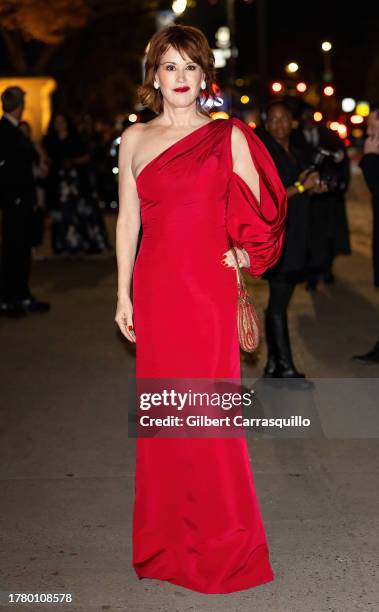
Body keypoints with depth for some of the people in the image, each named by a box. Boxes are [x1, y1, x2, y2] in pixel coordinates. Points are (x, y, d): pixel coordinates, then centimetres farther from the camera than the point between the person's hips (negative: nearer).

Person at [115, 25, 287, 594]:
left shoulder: (229, 136, 2)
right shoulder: (134, 140, 8)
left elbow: (258, 215, 8)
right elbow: (128, 220, 9)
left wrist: (243, 256, -3)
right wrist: (123, 294, 7)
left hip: (208, 289, -2)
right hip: (154, 288, 2)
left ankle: (222, 543, 15)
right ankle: (166, 540, 22)